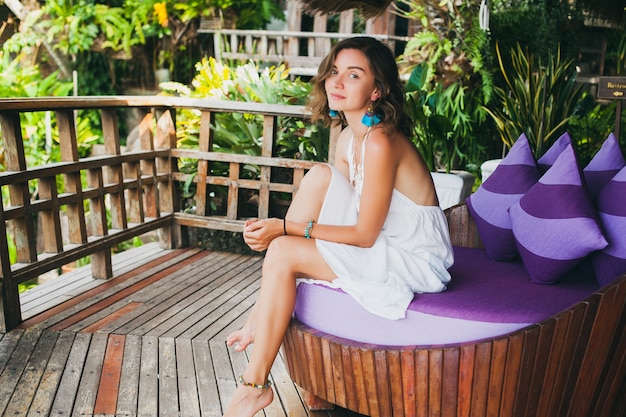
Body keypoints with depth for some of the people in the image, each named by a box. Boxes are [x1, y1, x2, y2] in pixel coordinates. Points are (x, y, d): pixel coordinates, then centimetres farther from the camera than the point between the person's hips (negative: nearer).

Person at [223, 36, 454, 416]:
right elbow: (341, 205, 4)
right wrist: (278, 228, -11)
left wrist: (286, 228, -19)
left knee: (282, 253, -18)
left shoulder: (380, 143, -23)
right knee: (320, 174, -8)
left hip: (412, 261, -8)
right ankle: (262, 313, -7)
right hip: (382, 244, 8)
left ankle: (255, 386, -4)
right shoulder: (347, 138, 5)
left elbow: (365, 235, -21)